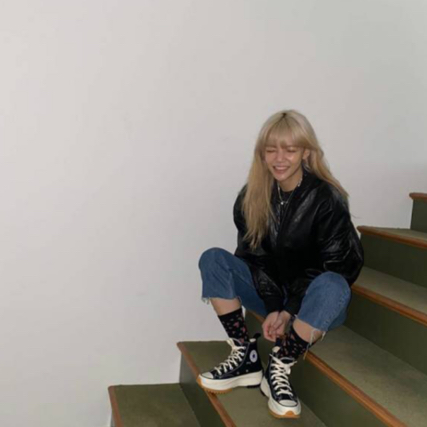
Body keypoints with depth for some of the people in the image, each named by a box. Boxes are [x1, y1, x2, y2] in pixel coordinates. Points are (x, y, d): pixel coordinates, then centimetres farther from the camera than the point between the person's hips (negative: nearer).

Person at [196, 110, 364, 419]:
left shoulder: (327, 198, -17)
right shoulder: (252, 197, -4)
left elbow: (339, 265, -16)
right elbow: (255, 257, -4)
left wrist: (290, 311, -20)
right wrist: (273, 307, -18)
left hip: (313, 303, -4)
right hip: (269, 293, 4)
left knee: (332, 285, -37)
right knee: (213, 259, -15)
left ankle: (279, 370, -21)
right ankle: (246, 358, -17)